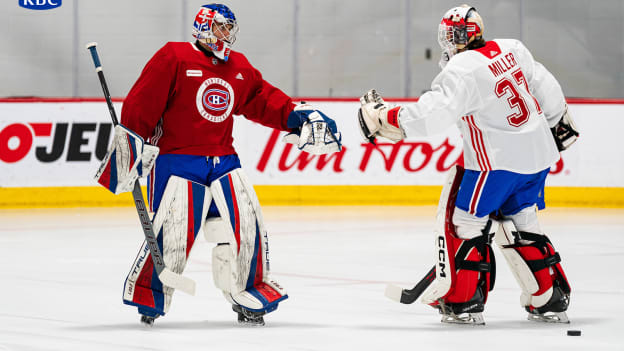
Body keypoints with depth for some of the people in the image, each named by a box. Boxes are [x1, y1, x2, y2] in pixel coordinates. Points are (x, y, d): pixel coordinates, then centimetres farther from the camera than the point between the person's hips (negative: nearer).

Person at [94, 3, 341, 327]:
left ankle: (248, 293, 16)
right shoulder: (173, 58, -7)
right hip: (176, 160, -6)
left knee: (245, 224, -1)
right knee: (173, 232, -14)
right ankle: (148, 295, 5)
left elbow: (263, 99, 20)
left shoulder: (240, 67, 14)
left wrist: (295, 116, 6)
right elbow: (142, 102, -10)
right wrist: (130, 141, -14)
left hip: (224, 161, 6)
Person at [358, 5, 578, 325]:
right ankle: (551, 300, 20)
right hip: (539, 155, 8)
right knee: (518, 222, 20)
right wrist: (560, 121, 32)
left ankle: (462, 301, 1)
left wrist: (384, 118, -16)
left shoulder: (463, 71, -18)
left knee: (464, 219, 3)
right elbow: (545, 86, 16)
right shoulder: (511, 49, 7)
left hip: (500, 159, -8)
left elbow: (431, 115, -25)